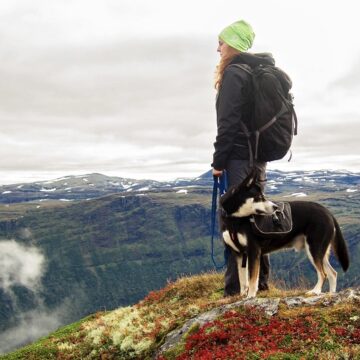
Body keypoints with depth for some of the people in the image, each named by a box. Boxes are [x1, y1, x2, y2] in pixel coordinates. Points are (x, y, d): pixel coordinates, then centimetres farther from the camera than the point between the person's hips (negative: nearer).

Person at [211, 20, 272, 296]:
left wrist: (219, 161, -14)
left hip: (239, 157, -9)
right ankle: (260, 281, 19)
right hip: (258, 155, 9)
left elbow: (228, 121, -17)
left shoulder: (234, 73, -10)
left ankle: (236, 288, -5)